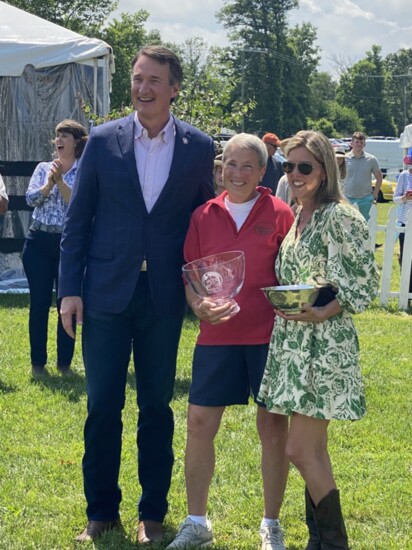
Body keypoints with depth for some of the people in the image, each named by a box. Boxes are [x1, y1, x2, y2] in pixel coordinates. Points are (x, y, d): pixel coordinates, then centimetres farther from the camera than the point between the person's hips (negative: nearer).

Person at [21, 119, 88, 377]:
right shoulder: (43, 168, 8)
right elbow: (31, 198, -4)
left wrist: (59, 180, -19)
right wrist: (48, 184, -19)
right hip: (39, 242, 2)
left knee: (66, 303, 2)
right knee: (39, 303, 3)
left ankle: (65, 362, 13)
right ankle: (38, 362, 11)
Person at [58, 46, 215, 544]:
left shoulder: (199, 148, 1)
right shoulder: (103, 141, 0)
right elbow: (77, 219, 2)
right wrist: (70, 289, -3)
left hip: (164, 296, 0)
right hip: (107, 292, 0)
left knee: (157, 406, 9)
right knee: (102, 405, 3)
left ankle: (153, 513, 20)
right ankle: (101, 512, 16)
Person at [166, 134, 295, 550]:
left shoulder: (279, 214, -1)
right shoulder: (204, 216, 6)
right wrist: (199, 306, -10)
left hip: (269, 334, -2)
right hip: (217, 336, 2)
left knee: (273, 426, 4)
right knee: (199, 424, 2)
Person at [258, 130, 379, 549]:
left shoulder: (339, 218, -12)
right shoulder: (297, 218, 14)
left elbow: (362, 287, -16)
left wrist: (320, 313, -27)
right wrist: (284, 308, 5)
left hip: (324, 346, -8)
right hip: (293, 345, 8)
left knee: (300, 450, -9)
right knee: (315, 450, 12)